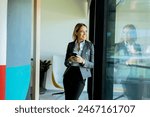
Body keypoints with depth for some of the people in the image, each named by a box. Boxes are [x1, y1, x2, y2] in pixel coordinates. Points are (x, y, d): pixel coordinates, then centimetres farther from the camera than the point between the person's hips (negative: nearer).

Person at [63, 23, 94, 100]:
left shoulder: (89, 45, -1)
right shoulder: (70, 45, 7)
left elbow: (92, 64, -1)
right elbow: (66, 63, 12)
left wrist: (82, 61, -18)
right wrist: (69, 60, -11)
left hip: (80, 76, -3)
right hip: (69, 75, 4)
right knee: (67, 100, 7)